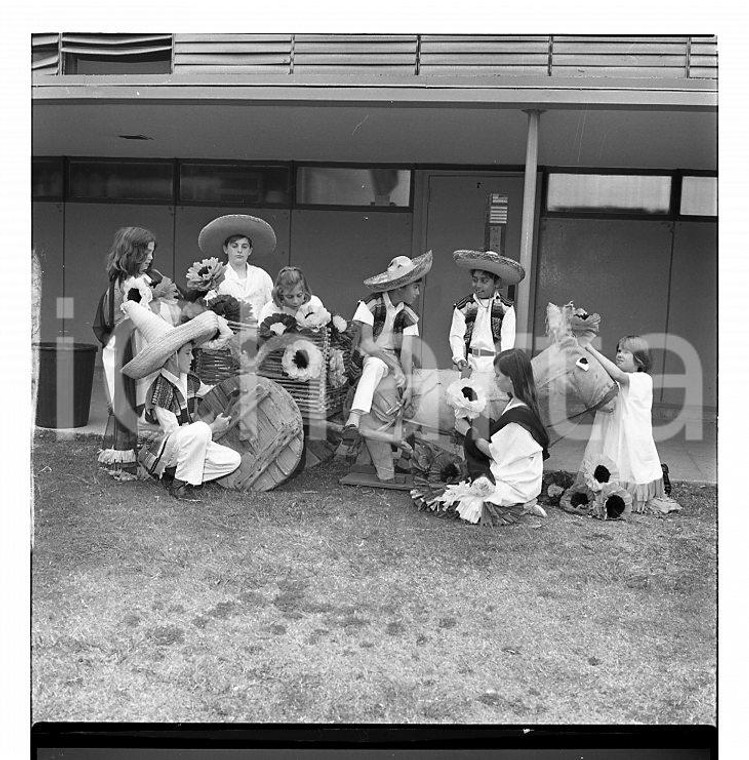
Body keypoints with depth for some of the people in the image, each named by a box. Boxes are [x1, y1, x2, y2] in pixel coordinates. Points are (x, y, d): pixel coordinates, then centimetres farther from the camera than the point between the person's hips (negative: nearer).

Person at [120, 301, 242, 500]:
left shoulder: (189, 381, 1)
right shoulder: (159, 392, -22)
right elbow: (173, 433, -22)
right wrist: (213, 427, -18)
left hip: (191, 444, 8)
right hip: (163, 450, -8)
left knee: (233, 460, -8)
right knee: (199, 430, -36)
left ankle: (172, 474, 1)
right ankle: (180, 484, -19)